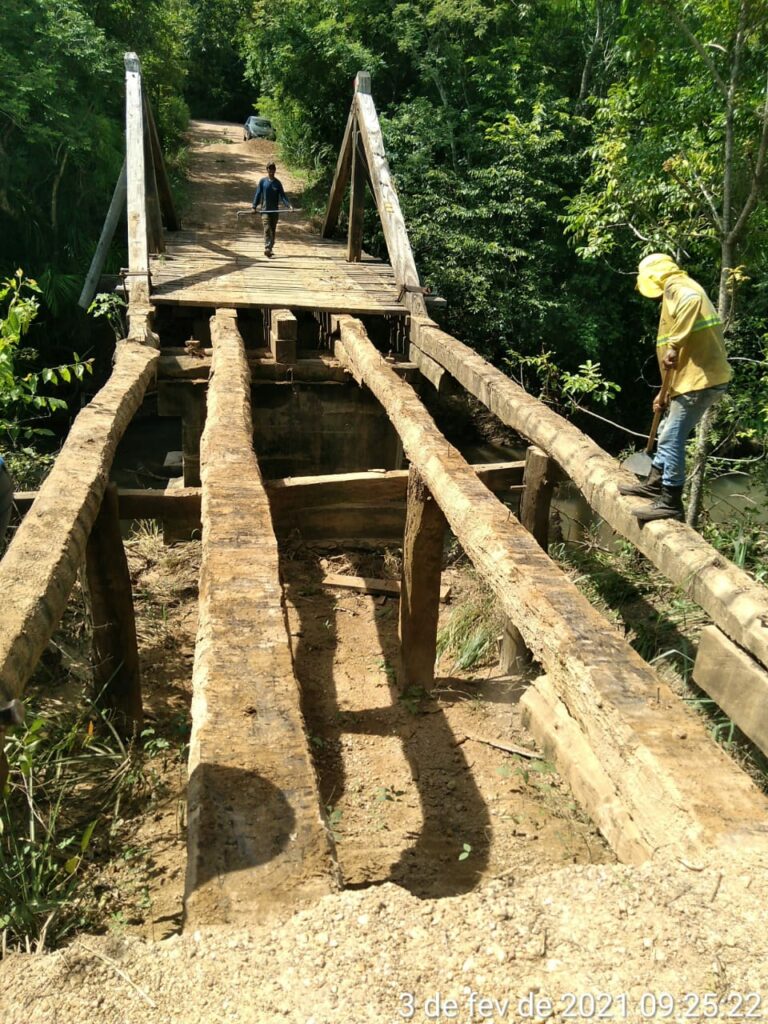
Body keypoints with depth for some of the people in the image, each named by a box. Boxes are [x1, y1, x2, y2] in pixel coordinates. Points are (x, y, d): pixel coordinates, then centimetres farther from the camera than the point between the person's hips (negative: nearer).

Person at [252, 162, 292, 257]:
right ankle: (267, 248, -22)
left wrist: (289, 205, -15)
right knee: (267, 229, -15)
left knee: (273, 230, 8)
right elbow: (258, 194, 3)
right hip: (265, 209, -2)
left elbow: (282, 196, 0)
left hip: (275, 210, 2)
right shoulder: (262, 181, 1)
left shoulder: (278, 183, 3)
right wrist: (254, 206, -2)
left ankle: (270, 248, 19)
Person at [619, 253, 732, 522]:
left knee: (672, 439, -7)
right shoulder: (679, 292, 26)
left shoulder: (675, 285, -5)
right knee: (669, 433, 21)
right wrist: (666, 392, 29)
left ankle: (670, 503, -1)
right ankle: (655, 483, 33)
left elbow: (693, 301, -32)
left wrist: (674, 345, -31)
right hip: (697, 377, 10)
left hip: (700, 379, -10)